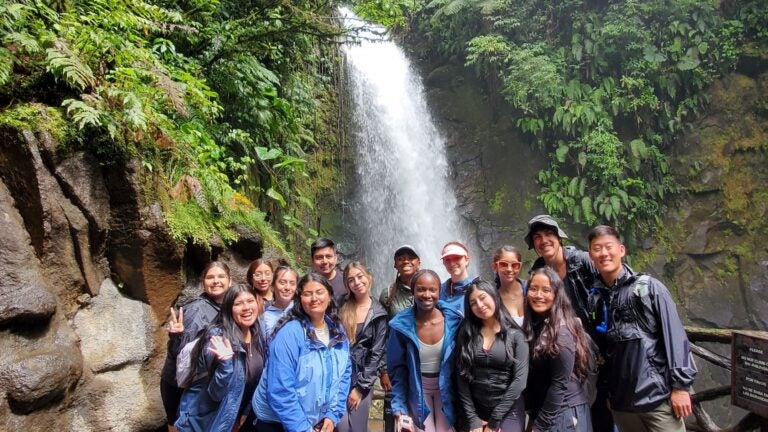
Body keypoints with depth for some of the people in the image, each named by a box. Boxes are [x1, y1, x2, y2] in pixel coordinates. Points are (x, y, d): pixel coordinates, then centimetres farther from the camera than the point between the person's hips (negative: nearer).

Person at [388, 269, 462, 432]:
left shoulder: (453, 321, -15)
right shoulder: (401, 325, -16)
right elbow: (397, 368, -7)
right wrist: (399, 407, -10)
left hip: (445, 390, 1)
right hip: (418, 392, -1)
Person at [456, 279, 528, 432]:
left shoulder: (515, 335, -5)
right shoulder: (466, 334, 0)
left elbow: (519, 380, -11)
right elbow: (461, 377, -3)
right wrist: (472, 418, -9)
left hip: (508, 412, -2)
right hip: (476, 410, 2)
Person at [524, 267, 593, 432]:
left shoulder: (561, 331, -19)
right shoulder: (534, 325, 4)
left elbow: (560, 383, -19)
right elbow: (533, 377, 6)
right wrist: (533, 415, 4)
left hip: (564, 413, -7)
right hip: (542, 410, 7)